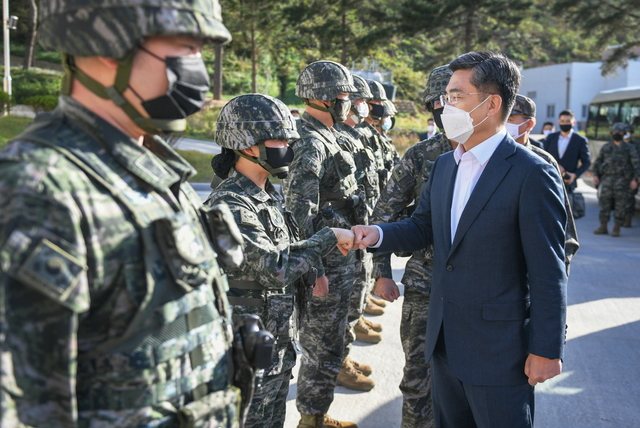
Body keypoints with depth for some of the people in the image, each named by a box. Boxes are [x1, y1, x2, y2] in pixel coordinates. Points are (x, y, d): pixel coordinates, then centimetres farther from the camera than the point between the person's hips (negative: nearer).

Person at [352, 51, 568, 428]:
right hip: (445, 340, 7)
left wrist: (547, 350, -14)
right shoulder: (444, 166, 7)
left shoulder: (532, 175, -17)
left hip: (499, 351, -7)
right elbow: (422, 228, 14)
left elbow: (548, 272, -16)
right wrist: (377, 234, -6)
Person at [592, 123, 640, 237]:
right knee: (604, 203, 2)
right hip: (606, 179, 3)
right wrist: (595, 175, 3)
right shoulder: (606, 147, 13)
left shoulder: (629, 148, 5)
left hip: (622, 181, -3)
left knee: (620, 206, -2)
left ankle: (616, 228, 5)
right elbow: (597, 162, 17)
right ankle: (603, 227, 10)